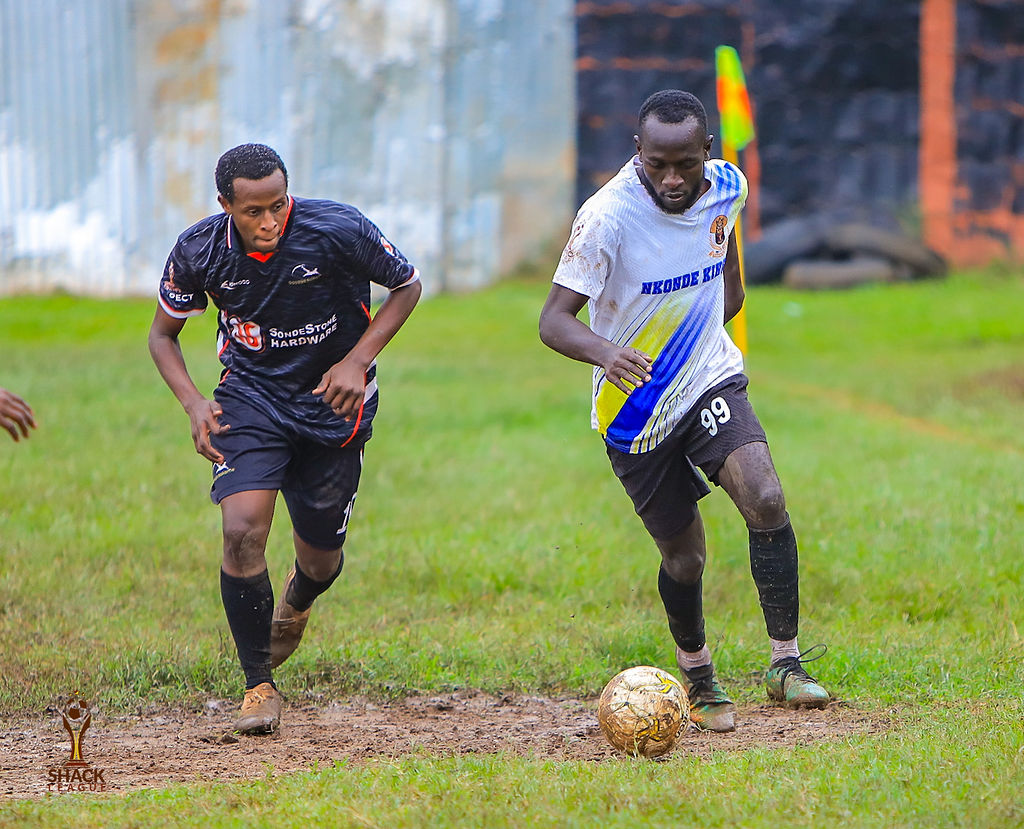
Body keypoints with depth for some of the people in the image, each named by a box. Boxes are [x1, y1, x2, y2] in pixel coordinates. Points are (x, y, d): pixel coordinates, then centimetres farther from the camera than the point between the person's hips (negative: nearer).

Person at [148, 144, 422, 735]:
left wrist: (357, 361, -16)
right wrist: (194, 403, -14)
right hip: (251, 397, 0)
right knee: (242, 529, -21)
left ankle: (297, 603, 49)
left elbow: (407, 286, -5)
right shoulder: (199, 252, -15)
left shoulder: (339, 230, -22)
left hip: (333, 401, 0)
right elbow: (163, 334, 3)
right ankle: (260, 686, -6)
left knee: (322, 557, 8)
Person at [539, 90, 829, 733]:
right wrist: (602, 350, -49)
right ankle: (697, 675, 35)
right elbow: (554, 318, -30)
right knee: (685, 557, 6)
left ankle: (786, 663, -13)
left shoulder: (726, 188, -9)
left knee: (766, 499, -23)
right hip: (635, 409, -2)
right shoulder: (609, 215, -25)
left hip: (711, 379, 3)